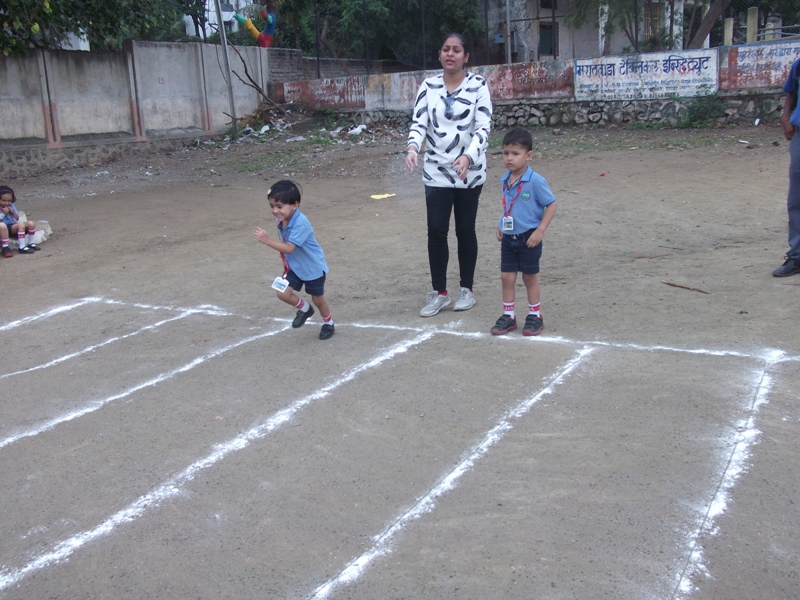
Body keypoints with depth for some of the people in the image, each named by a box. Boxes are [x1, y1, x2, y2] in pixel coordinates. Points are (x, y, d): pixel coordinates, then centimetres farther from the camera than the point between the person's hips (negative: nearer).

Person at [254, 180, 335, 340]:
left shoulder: (300, 223, -34)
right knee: (283, 293, -6)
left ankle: (329, 324, 39)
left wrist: (267, 240, -45)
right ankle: (304, 309, 25)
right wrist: (286, 261, 12)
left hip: (313, 267, -6)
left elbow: (289, 248, -38)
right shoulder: (280, 219, -10)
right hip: (294, 266, 6)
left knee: (318, 299, 10)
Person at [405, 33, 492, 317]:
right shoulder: (428, 86, 2)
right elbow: (419, 122, -4)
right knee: (436, 231, -2)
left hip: (470, 171, -1)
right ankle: (439, 292, 11)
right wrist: (412, 148, -26)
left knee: (465, 230, 8)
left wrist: (468, 156, -29)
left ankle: (467, 289, 23)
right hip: (436, 172, 2)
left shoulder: (478, 85, -5)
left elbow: (483, 127, -12)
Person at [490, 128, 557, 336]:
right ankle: (508, 315, 20)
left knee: (530, 277, 7)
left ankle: (535, 316, 23)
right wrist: (501, 225, 10)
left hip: (528, 238, -5)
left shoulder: (535, 181, -18)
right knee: (506, 276, 8)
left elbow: (551, 205, -12)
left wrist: (540, 230, -16)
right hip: (508, 237, 6)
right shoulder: (505, 180, 2)